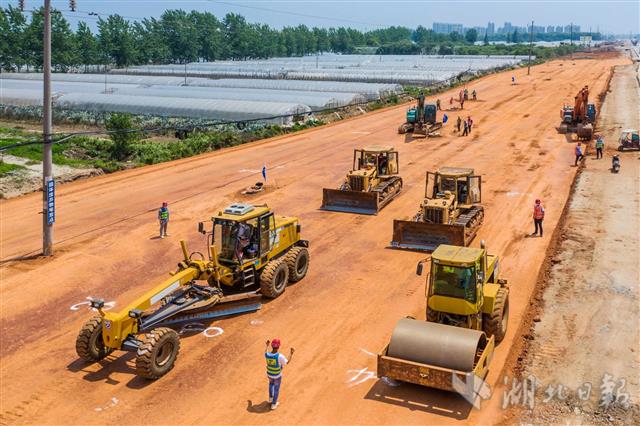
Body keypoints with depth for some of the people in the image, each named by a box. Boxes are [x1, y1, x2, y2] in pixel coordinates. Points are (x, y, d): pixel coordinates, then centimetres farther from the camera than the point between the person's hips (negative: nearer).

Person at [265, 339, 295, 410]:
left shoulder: (267, 354, -27)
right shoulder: (280, 356, -38)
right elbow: (287, 362, -17)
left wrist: (267, 345, 18)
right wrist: (291, 353, -9)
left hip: (269, 373, 3)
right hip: (277, 375, -3)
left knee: (271, 383, 37)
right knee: (276, 389, 22)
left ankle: (271, 398, 53)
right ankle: (273, 404, 37)